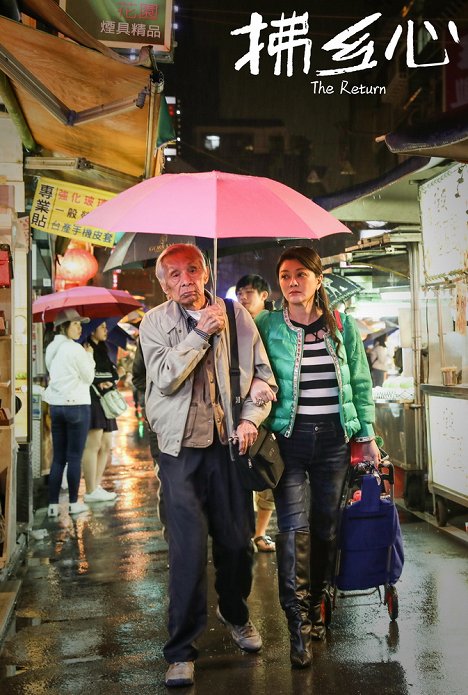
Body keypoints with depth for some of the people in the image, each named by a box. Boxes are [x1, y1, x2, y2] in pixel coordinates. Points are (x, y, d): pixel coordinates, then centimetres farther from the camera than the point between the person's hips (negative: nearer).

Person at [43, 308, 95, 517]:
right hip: (77, 406, -7)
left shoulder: (51, 348, 9)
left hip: (56, 405, 7)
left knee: (58, 457, 10)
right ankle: (74, 503, 12)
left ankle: (53, 504, 11)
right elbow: (88, 377, -7)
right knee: (74, 457, 3)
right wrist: (89, 356, 6)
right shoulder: (76, 349, -13)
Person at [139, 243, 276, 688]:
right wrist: (201, 332, -14)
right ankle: (181, 650, 13)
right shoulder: (154, 323, 1)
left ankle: (234, 613, 41)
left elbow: (263, 375, 7)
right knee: (189, 547, -6)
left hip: (229, 441, 2)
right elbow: (165, 379, -12)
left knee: (236, 540, 11)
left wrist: (251, 418, -7)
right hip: (181, 446, -2)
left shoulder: (236, 315, 4)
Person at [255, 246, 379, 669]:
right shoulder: (265, 327, 0)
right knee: (294, 526, -8)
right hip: (288, 436, -2)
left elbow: (361, 384, 10)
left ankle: (315, 605, 29)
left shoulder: (344, 327, 6)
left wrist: (367, 435, 7)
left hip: (334, 436, 2)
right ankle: (298, 623, 4)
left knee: (327, 525, 10)